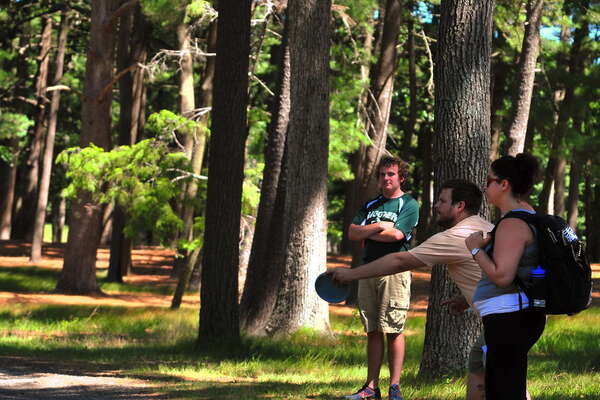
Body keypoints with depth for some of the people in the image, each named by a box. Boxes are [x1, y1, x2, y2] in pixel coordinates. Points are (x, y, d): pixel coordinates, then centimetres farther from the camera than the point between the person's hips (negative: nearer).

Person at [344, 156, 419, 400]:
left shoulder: (408, 205, 2)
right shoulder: (371, 206, 20)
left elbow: (397, 234, -13)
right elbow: (352, 233, 8)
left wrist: (366, 233, 0)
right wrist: (378, 227, -6)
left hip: (395, 270, -6)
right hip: (369, 269, 6)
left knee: (393, 331, -7)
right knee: (373, 331, 6)